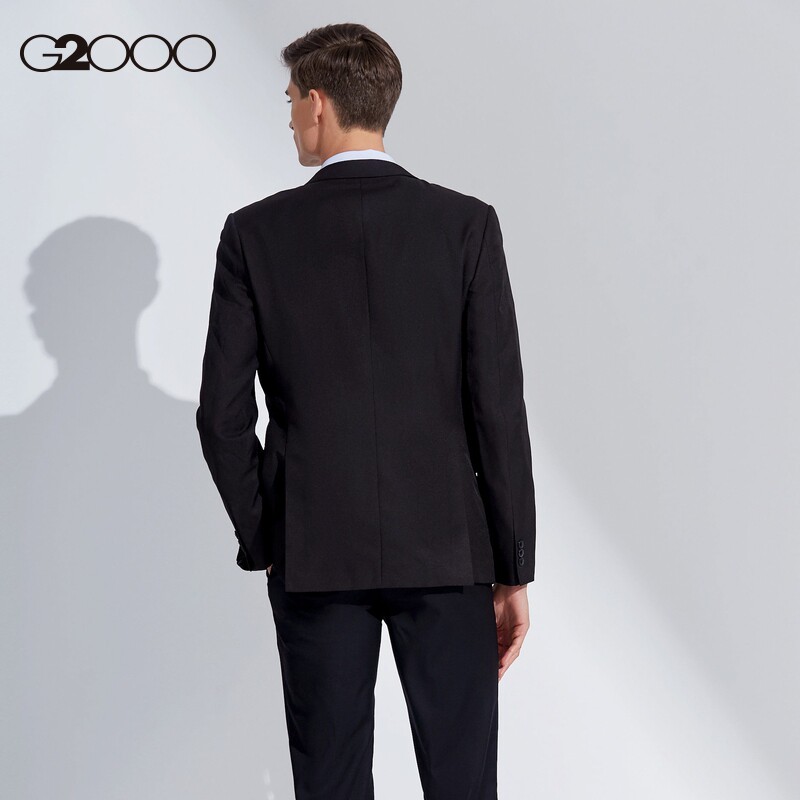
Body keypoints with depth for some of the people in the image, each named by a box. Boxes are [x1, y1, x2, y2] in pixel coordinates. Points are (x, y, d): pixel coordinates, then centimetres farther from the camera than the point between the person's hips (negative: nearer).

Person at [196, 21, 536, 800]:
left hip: (312, 553, 0)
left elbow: (222, 415, -4)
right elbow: (498, 409, -7)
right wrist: (514, 569, 0)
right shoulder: (466, 224, -5)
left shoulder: (255, 233, -4)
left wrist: (261, 538, 10)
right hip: (444, 546, 0)